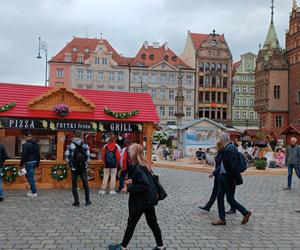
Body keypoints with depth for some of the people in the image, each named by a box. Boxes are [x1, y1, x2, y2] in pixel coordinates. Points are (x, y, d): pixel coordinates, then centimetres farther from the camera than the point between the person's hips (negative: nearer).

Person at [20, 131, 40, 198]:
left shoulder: (25, 145, -14)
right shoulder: (36, 144, 9)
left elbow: (23, 156, -15)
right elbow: (38, 155, 14)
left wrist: (21, 165, -8)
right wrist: (37, 163, 21)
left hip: (29, 163, -7)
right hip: (34, 162, 7)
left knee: (30, 177, 0)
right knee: (29, 176, 21)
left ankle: (34, 192, 4)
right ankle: (32, 189, 24)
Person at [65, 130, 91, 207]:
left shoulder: (70, 145, -7)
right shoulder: (85, 145, -4)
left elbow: (67, 157, -7)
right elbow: (88, 157, -4)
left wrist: (70, 163, 10)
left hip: (74, 168, -1)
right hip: (83, 168, 1)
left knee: (74, 185, 8)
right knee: (85, 184, 13)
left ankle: (76, 202, 7)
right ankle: (87, 201, 17)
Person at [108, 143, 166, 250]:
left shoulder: (138, 168, -23)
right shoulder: (144, 165, 6)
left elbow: (144, 185, -28)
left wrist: (129, 189, -21)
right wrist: (132, 181, 5)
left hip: (141, 201, -9)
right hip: (149, 199, 9)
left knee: (131, 223, 6)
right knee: (152, 223, 16)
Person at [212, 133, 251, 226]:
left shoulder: (230, 149, -22)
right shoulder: (227, 148, 9)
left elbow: (233, 166, -24)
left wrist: (234, 180, -21)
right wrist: (215, 172, 17)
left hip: (229, 179, -10)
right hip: (222, 177, 10)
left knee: (230, 200, 3)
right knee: (219, 197, 10)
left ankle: (246, 213, 22)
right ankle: (222, 219, 18)